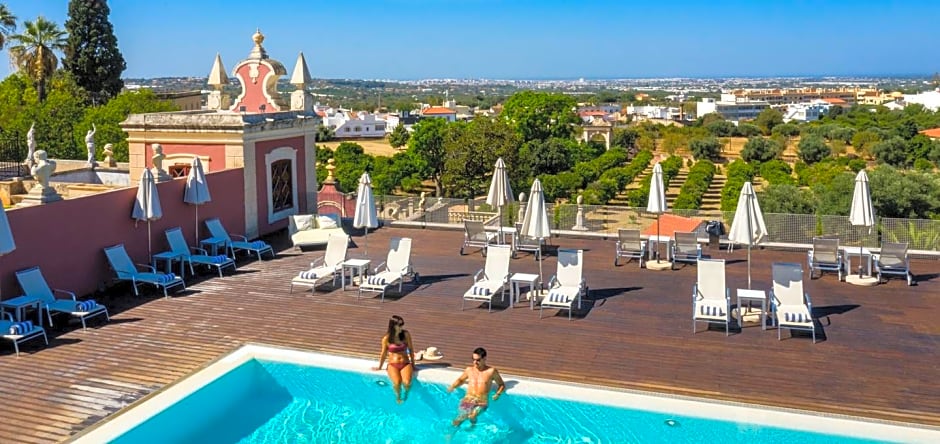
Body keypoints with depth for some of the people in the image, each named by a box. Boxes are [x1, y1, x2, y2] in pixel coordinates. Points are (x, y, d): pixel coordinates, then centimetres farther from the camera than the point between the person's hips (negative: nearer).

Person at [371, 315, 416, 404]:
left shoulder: (406, 334, -3)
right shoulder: (386, 338, -7)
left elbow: (411, 349, 7)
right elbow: (384, 354, 6)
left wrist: (413, 364, 10)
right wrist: (379, 367, 16)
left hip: (406, 364, 1)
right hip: (393, 364, -1)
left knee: (407, 382, -28)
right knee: (397, 383, -30)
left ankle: (406, 395, 7)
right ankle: (398, 397, 3)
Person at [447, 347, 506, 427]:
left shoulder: (491, 371, 1)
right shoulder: (469, 369, 11)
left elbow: (502, 385, 11)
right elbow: (461, 379, 30)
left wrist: (497, 394, -9)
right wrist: (452, 387, 11)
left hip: (481, 403, -2)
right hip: (467, 400, 2)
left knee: (472, 416, -32)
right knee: (457, 422, -20)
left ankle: (473, 426, 2)